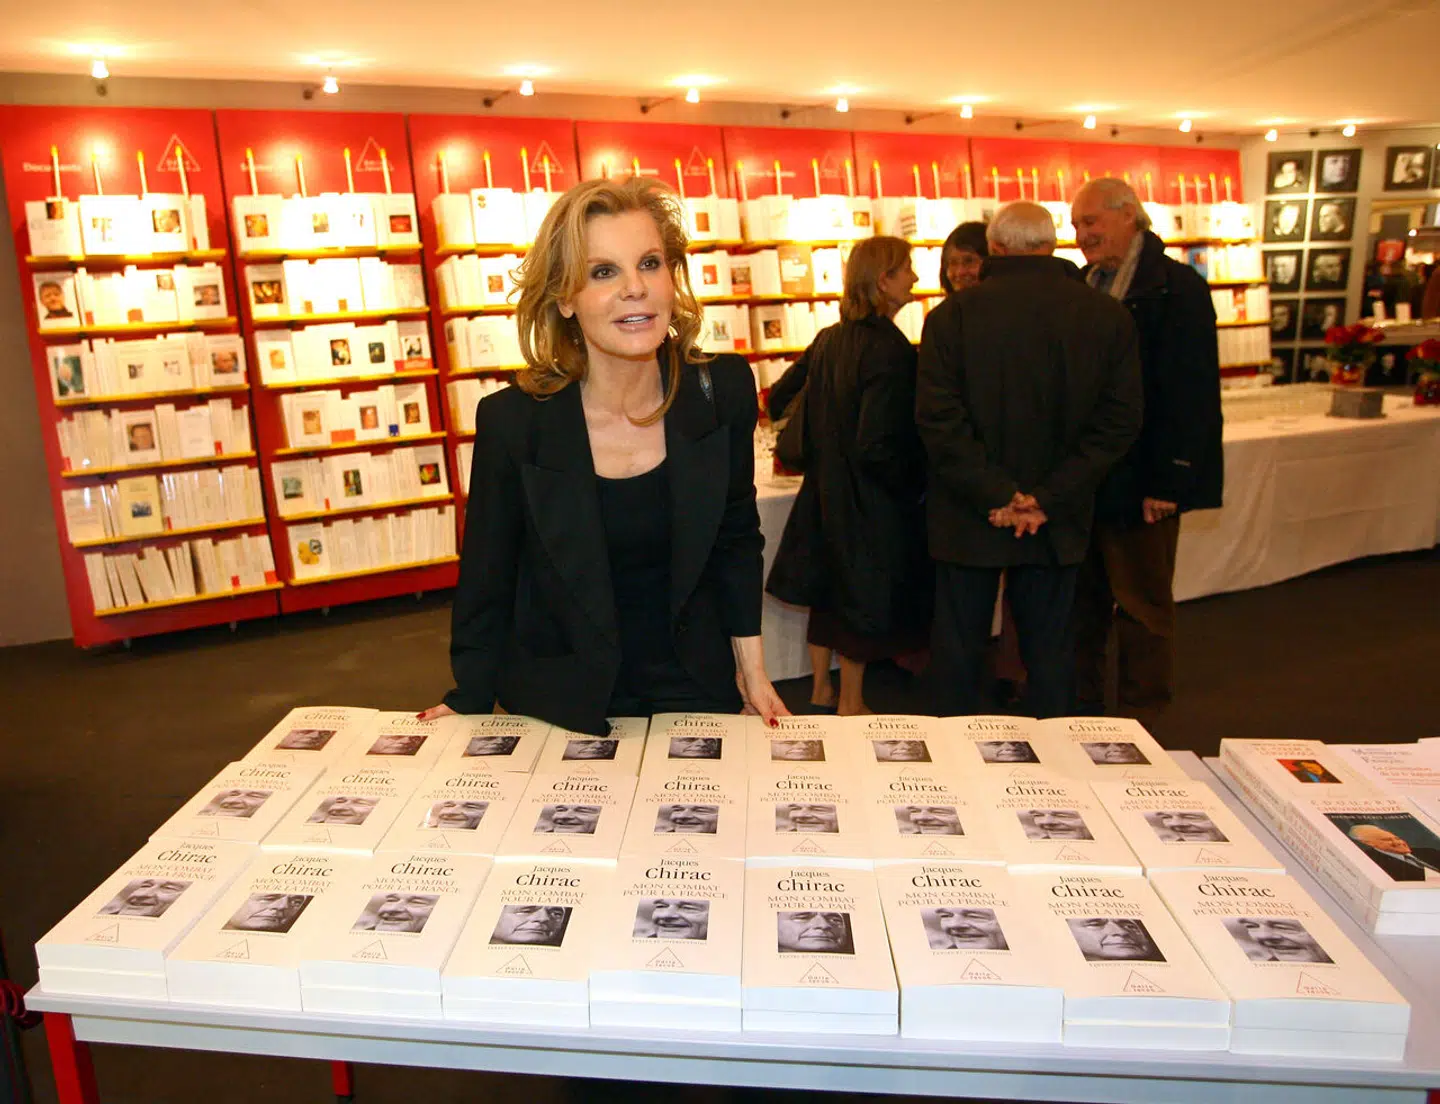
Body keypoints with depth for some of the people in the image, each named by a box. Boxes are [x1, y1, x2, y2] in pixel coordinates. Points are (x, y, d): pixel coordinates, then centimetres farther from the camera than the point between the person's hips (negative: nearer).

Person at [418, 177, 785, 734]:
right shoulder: (511, 420, -17)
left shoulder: (724, 392, -11)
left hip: (695, 690, 2)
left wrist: (751, 669, 5)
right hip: (558, 708, -2)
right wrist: (468, 707, -4)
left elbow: (736, 539, 3)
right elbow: (486, 580, -6)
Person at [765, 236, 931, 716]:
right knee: (865, 596, 8)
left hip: (825, 490, 7)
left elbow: (779, 398, 11)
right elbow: (876, 446, -27)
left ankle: (820, 690, 34)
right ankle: (850, 703, 23)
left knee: (828, 590, 19)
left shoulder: (828, 338, 2)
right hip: (871, 498, -7)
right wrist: (914, 484, -12)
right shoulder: (890, 349, -21)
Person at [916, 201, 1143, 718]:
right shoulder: (1109, 317, -2)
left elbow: (938, 419, -15)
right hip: (1060, 525, 2)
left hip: (969, 520, -2)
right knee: (1049, 647, 15)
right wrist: (1047, 500, -9)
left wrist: (996, 496, -12)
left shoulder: (952, 315, -10)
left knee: (958, 645, 13)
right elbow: (1118, 422, -5)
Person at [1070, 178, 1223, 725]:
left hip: (1138, 483, -7)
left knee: (1143, 607, 6)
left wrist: (1168, 484, -19)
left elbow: (1190, 394, -15)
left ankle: (1141, 725, 20)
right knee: (1082, 603, 14)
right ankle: (1080, 712, 28)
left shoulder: (1177, 287, -10)